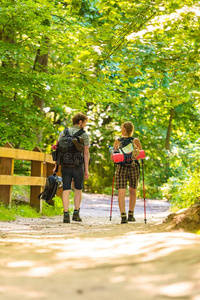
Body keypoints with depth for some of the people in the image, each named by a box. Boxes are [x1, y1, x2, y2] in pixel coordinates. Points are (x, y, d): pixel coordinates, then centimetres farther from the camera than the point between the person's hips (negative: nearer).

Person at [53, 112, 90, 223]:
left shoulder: (63, 133, 9)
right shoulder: (84, 135, 0)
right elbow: (86, 153, -5)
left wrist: (55, 166, 8)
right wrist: (86, 169, -4)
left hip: (65, 165, 2)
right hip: (78, 165, -2)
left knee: (66, 190, 2)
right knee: (78, 189, 13)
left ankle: (66, 214, -6)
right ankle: (76, 213, 9)